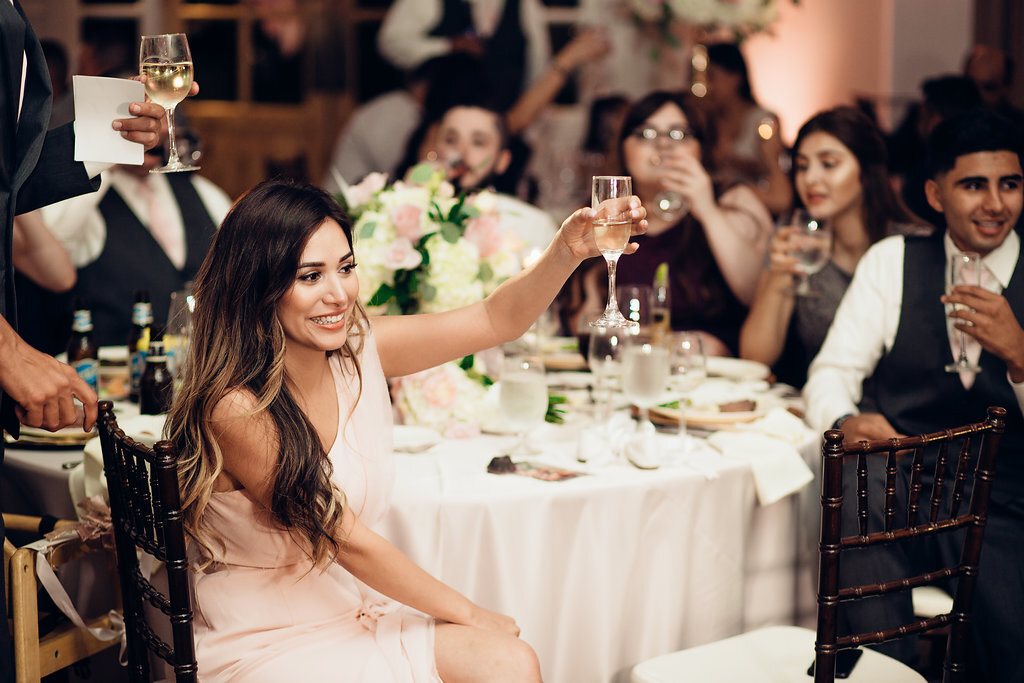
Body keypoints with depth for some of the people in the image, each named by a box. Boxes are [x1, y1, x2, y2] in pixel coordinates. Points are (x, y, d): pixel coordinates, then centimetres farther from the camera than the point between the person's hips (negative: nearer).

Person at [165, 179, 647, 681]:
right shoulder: (234, 409, -24)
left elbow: (497, 320, 1)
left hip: (355, 611, 7)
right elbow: (349, 541, -18)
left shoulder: (357, 349, -3)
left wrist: (566, 252, -18)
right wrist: (467, 614, -8)